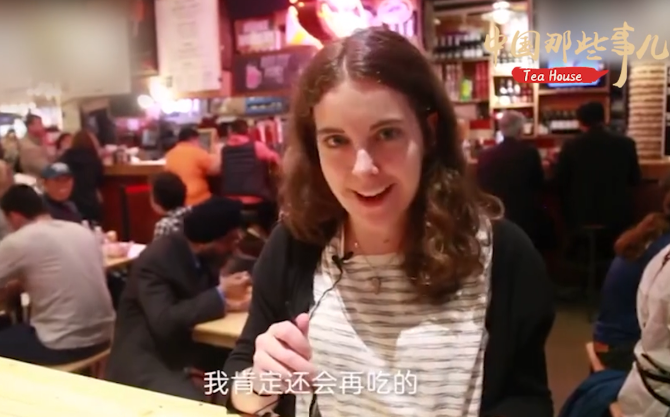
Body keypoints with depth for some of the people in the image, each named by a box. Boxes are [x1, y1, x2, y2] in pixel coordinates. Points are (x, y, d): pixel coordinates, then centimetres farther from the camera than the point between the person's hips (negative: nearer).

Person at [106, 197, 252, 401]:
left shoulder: (202, 255, 1)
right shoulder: (156, 260, -23)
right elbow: (164, 322, -31)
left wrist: (227, 300, -15)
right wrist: (220, 295, -26)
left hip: (181, 346, 8)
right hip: (143, 358, -8)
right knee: (197, 407, -29)